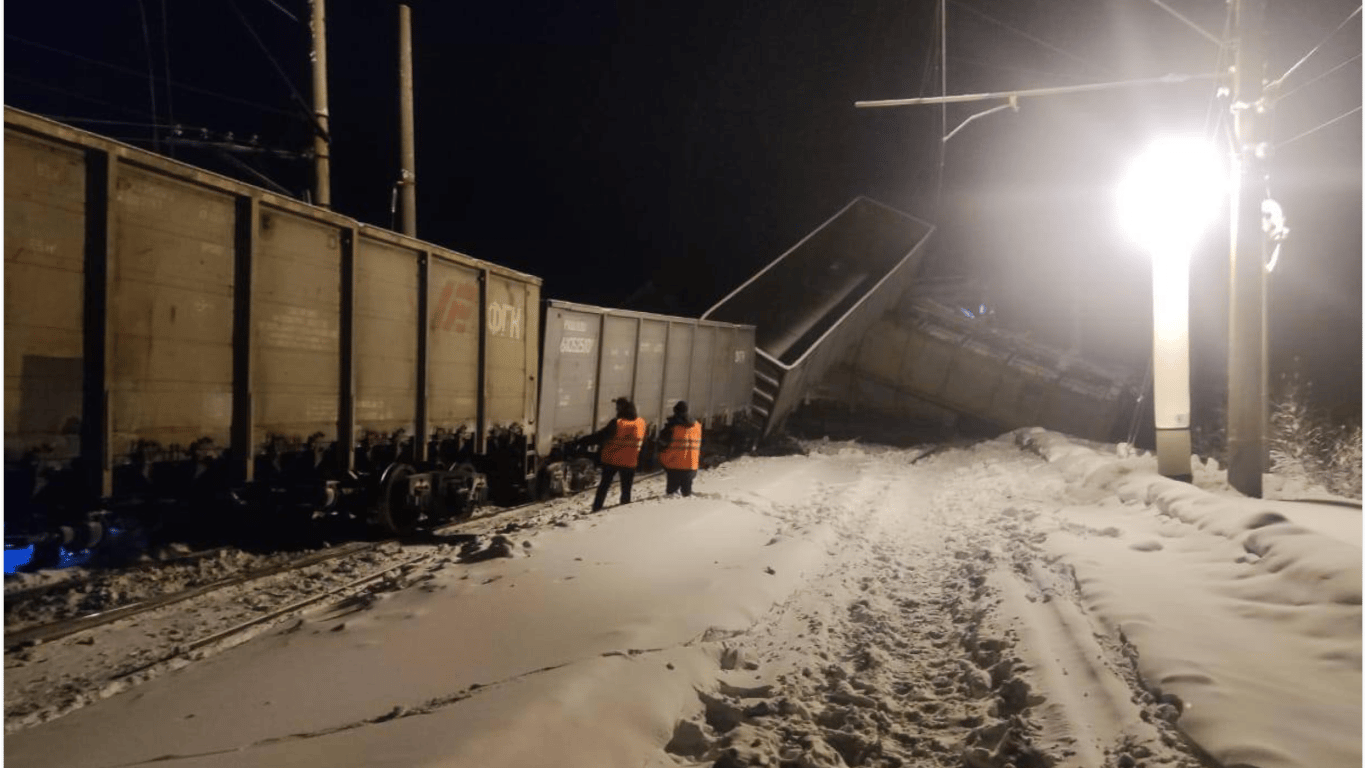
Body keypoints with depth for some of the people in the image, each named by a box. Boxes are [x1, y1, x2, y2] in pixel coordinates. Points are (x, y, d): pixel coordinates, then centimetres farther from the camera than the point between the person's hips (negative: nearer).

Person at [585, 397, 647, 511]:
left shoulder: (616, 423, -18)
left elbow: (600, 436, -15)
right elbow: (642, 442, 9)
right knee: (626, 489, 13)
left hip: (611, 460, -2)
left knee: (604, 486, 13)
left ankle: (596, 509, 14)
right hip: (630, 462, 2)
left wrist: (583, 440, -6)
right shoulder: (641, 423, -4)